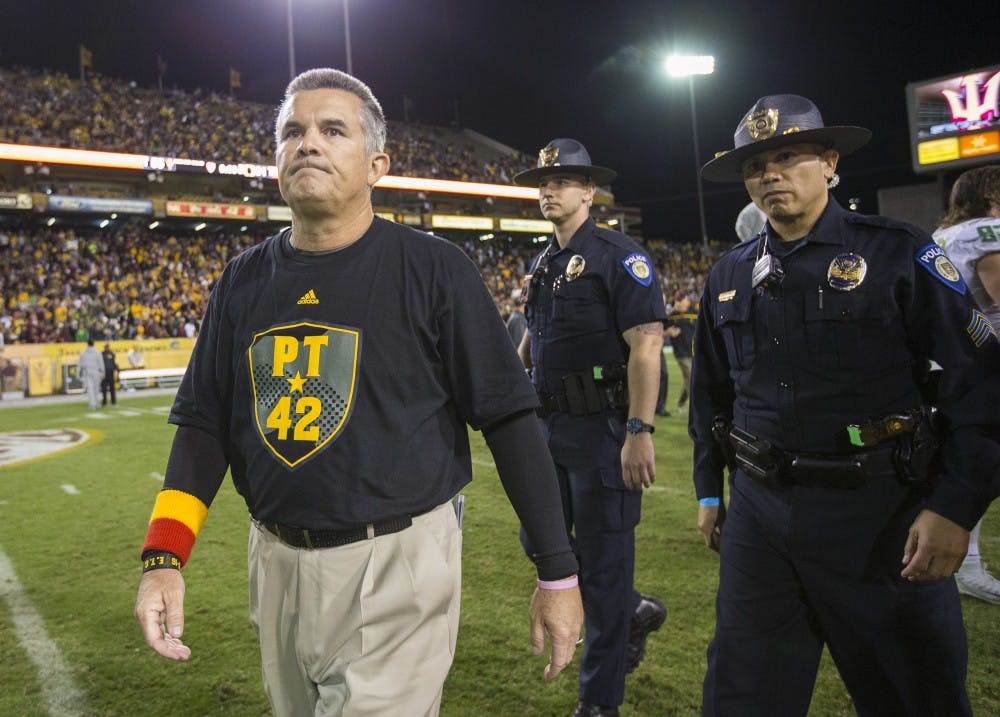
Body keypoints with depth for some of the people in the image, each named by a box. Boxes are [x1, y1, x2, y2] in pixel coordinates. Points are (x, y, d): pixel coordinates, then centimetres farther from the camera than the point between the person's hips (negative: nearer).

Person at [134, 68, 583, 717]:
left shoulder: (434, 269, -9)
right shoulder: (244, 281, 5)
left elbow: (510, 419, -10)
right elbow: (205, 422, 8)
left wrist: (558, 572, -9)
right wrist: (164, 558, -4)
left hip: (399, 570, -5)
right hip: (277, 562, 6)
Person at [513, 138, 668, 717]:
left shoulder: (620, 256, -10)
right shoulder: (541, 266, 15)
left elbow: (646, 344, -18)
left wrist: (640, 432, -24)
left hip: (602, 427, -8)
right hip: (551, 426, 9)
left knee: (603, 560, 2)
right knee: (541, 544, 14)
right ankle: (635, 614, 38)